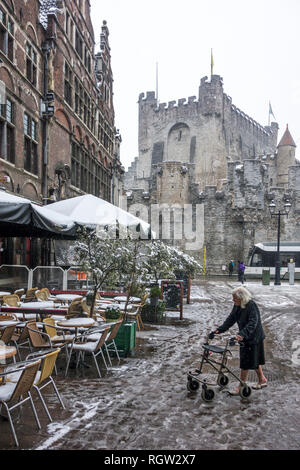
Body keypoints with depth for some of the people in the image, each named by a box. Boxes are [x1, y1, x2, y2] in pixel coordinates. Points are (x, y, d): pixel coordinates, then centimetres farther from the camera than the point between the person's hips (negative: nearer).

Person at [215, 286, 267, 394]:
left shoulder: (252, 306, -25)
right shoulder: (237, 306, 0)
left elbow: (252, 323, -33)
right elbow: (231, 319, 7)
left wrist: (242, 334, -45)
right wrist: (220, 329, -2)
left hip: (253, 338, -8)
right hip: (245, 337, 8)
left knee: (246, 362, -3)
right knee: (254, 360, 20)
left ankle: (241, 386, 7)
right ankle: (262, 380, 37)